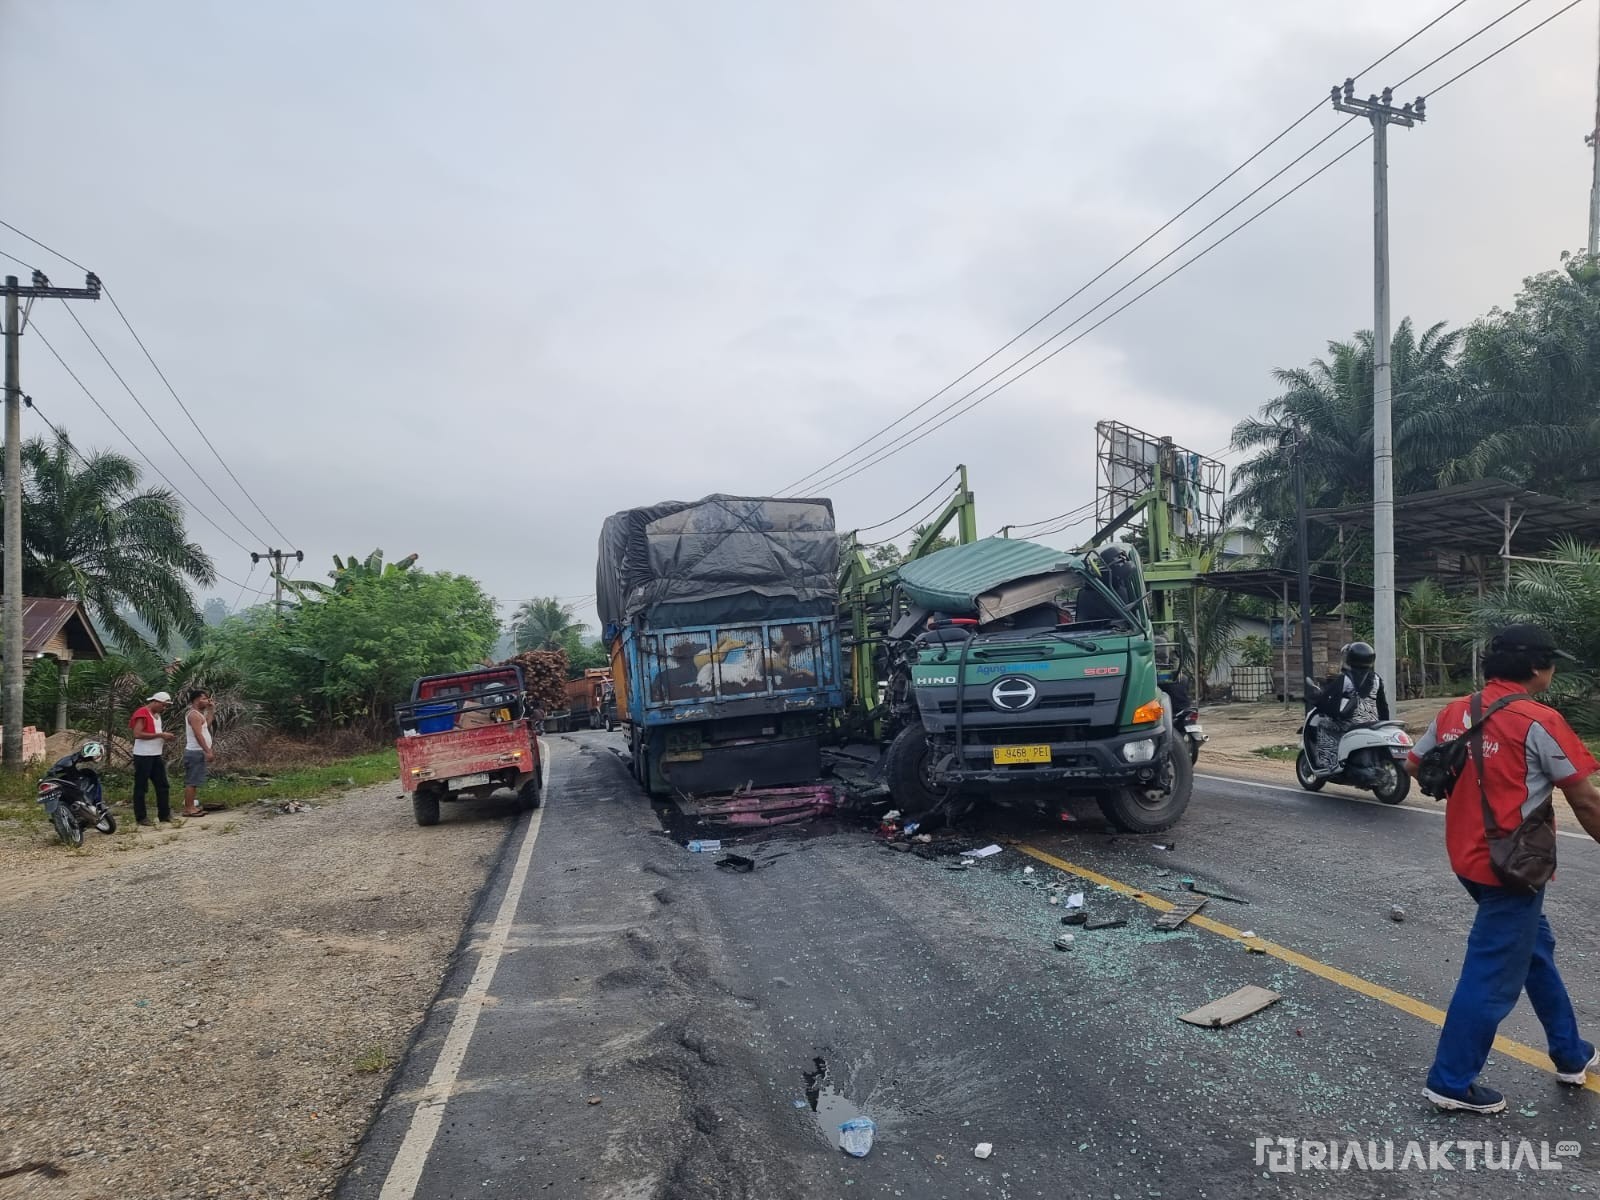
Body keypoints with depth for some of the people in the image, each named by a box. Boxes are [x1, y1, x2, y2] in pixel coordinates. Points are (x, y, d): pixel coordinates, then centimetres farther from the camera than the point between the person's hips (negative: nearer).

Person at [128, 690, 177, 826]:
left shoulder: (157, 715, 16)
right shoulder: (142, 713, -12)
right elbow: (137, 734, -22)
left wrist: (165, 735, 5)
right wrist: (160, 735, -21)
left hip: (156, 756, 9)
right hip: (143, 757, -9)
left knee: (163, 786, 10)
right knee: (141, 788, 1)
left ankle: (164, 814, 17)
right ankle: (141, 817, 6)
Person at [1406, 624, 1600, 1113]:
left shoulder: (1454, 713, 1)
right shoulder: (1539, 721, -18)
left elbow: (1413, 766, 11)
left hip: (1469, 857, 8)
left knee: (1535, 948, 26)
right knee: (1493, 974, 3)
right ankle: (1451, 1082, 13)